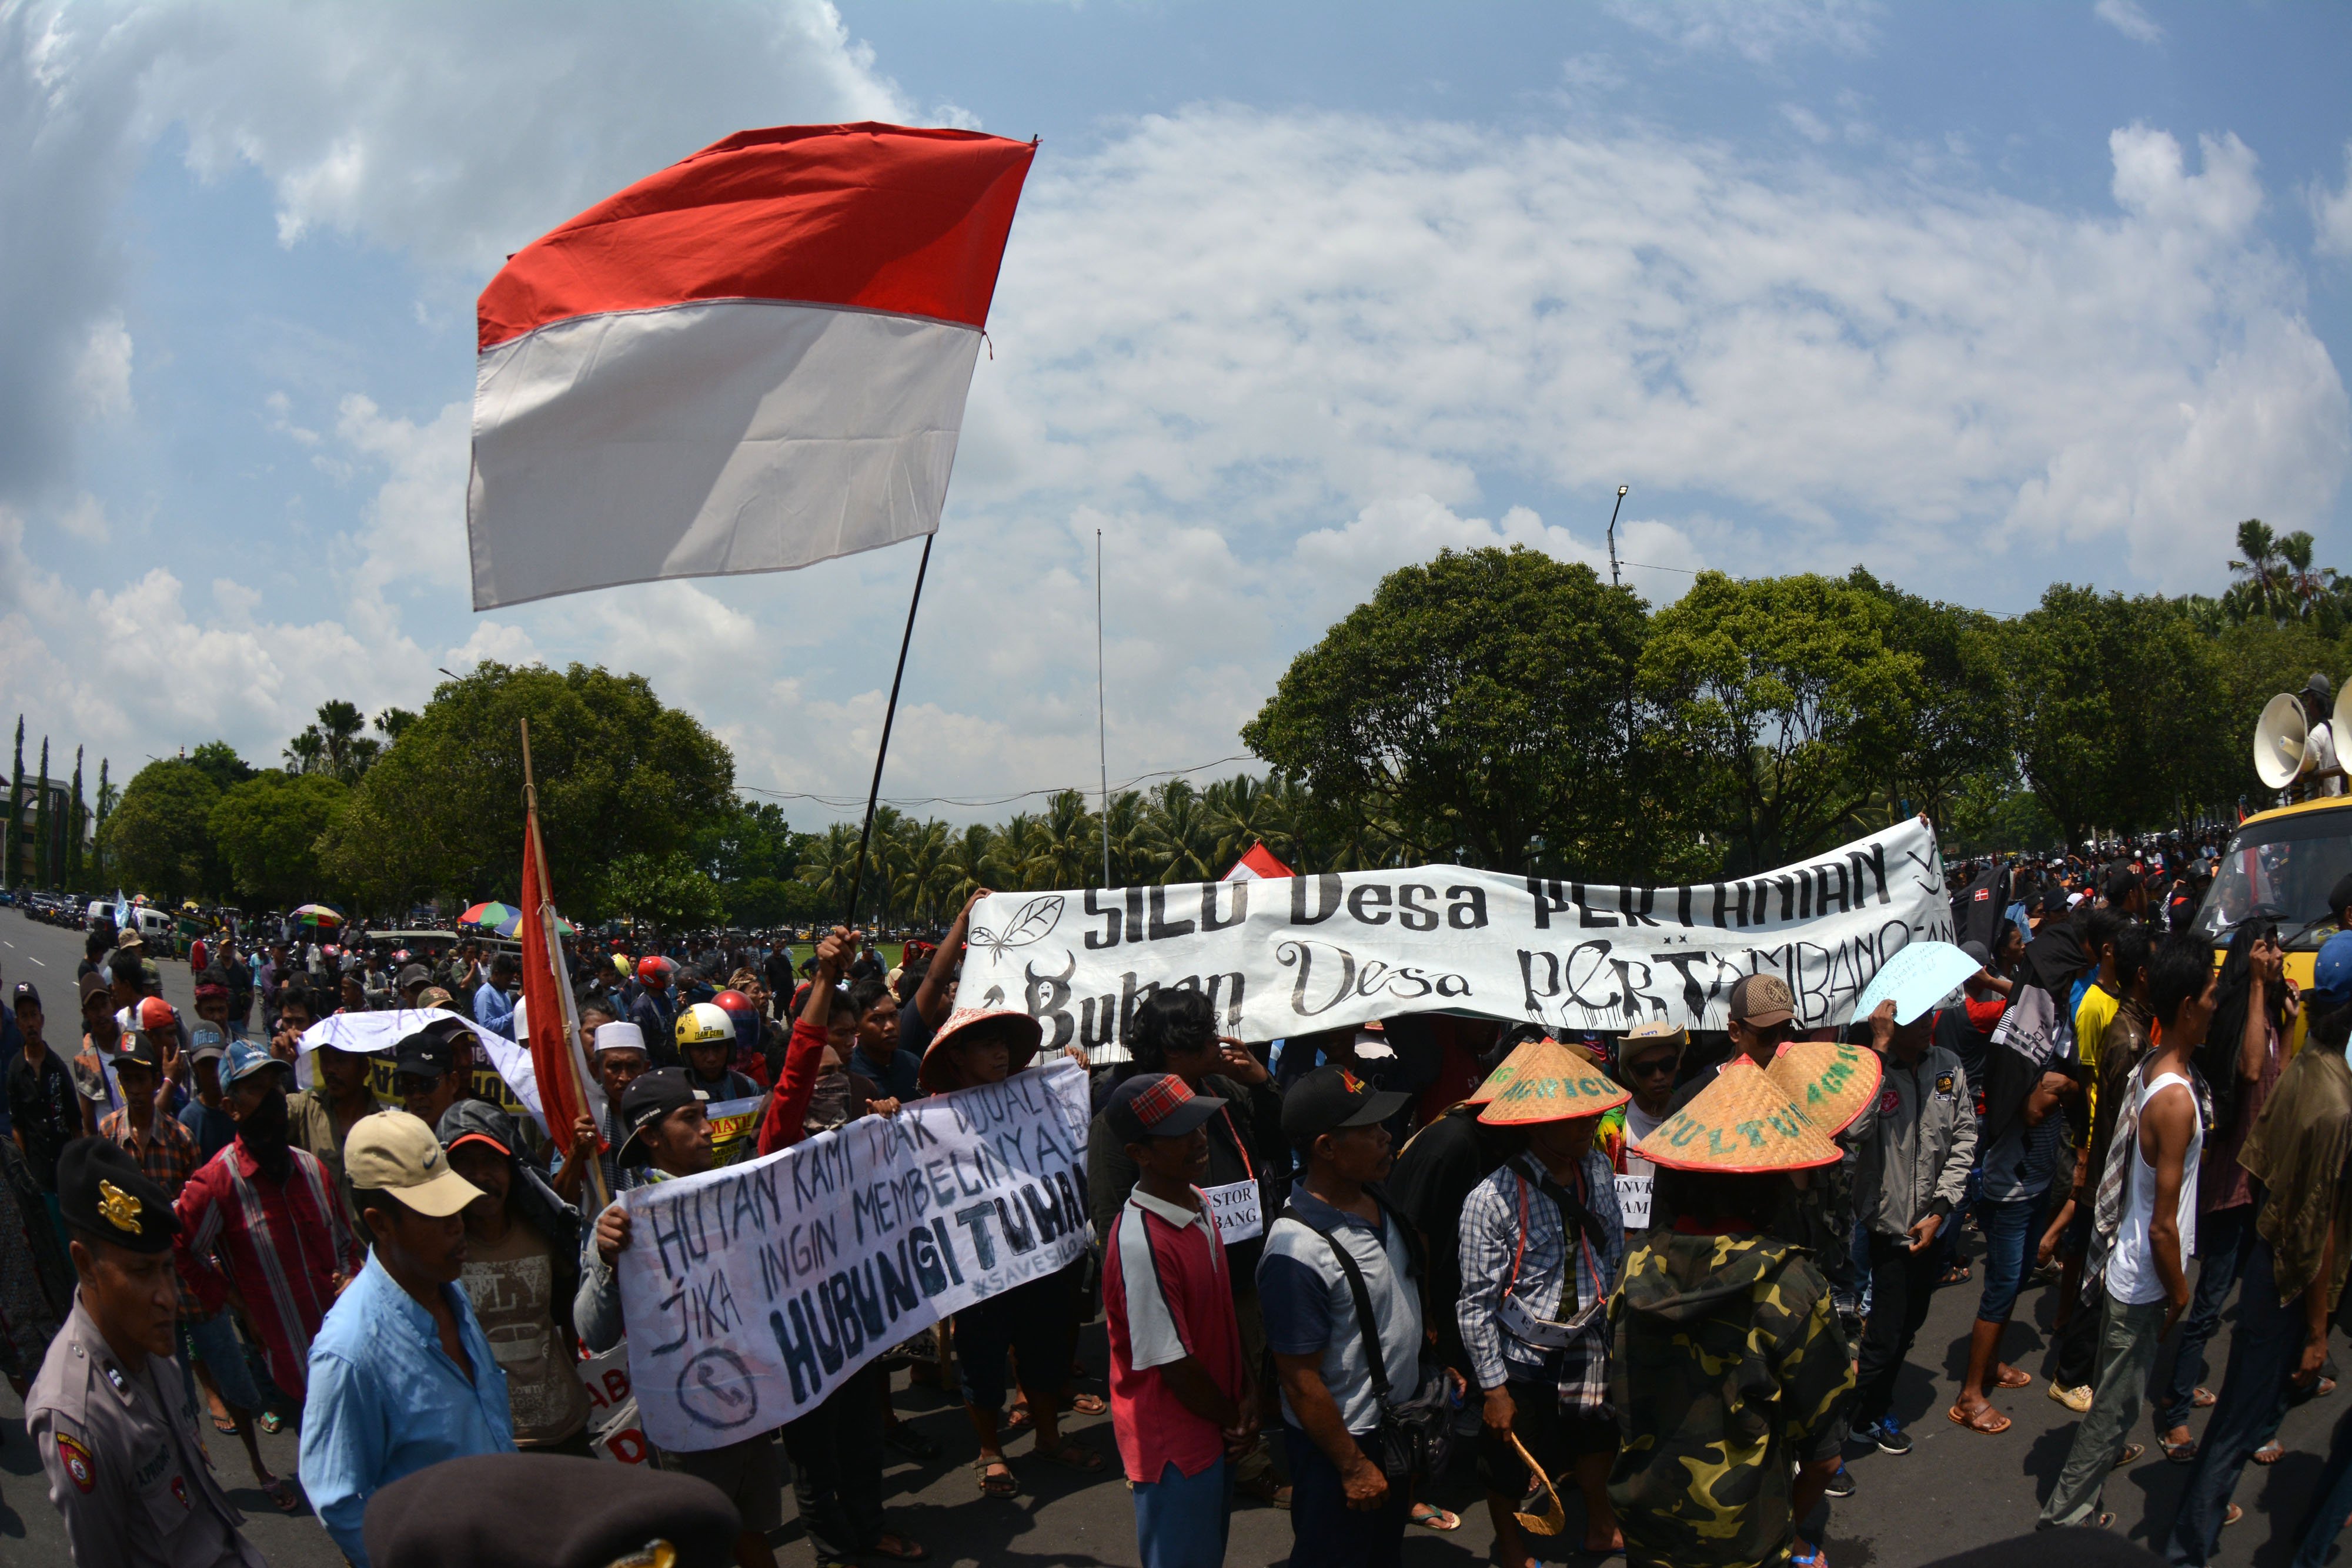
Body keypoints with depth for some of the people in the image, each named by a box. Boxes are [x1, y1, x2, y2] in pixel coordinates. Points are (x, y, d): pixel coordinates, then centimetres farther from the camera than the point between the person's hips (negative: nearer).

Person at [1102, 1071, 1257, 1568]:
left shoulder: (1200, 1203, -2)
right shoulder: (1140, 1244, -30)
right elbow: (1173, 1363, -23)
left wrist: (1247, 1396, -2)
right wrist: (1235, 1420, -9)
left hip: (1217, 1430, 8)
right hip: (1176, 1444, -8)